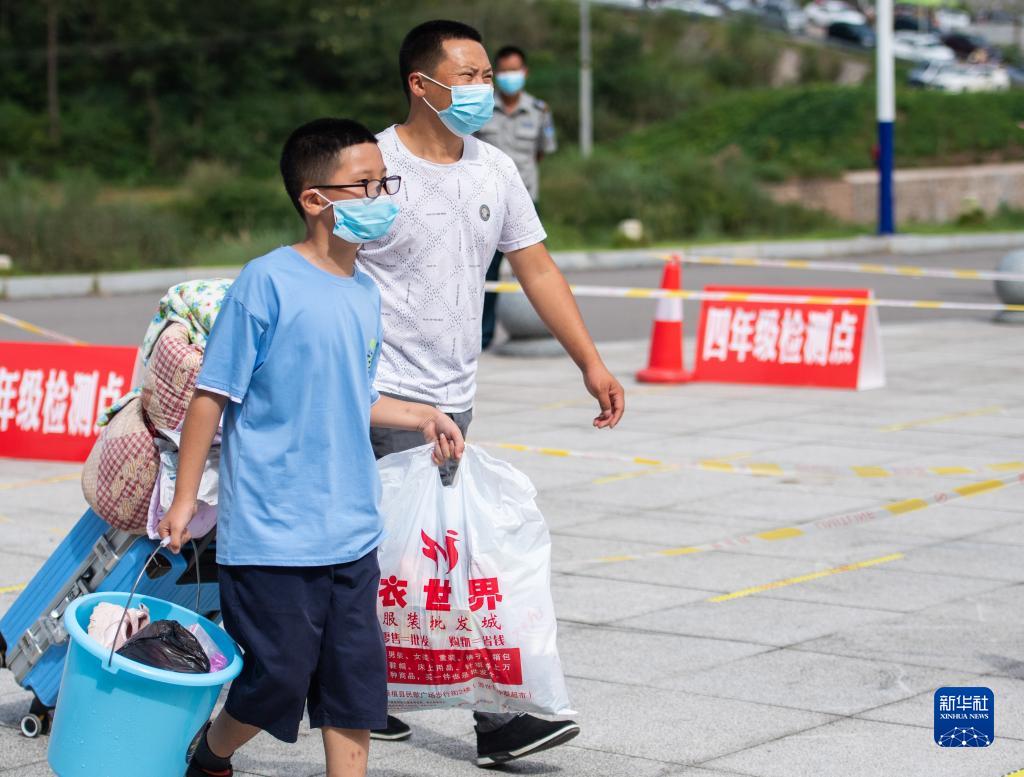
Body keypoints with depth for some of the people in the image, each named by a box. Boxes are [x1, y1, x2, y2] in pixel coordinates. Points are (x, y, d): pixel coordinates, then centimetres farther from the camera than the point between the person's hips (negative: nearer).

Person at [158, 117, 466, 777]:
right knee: (277, 682, 2)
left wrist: (421, 417, 11)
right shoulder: (268, 282, -12)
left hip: (352, 536, 7)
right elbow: (213, 394, -9)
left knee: (357, 684, 7)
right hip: (271, 535, -6)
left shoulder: (366, 295, 10)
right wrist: (185, 498, -9)